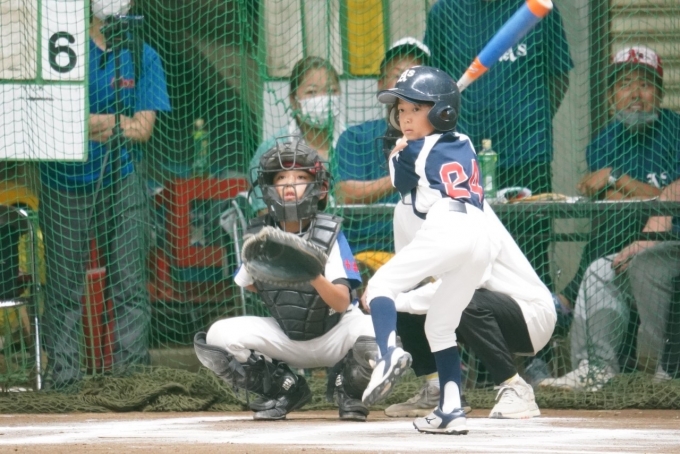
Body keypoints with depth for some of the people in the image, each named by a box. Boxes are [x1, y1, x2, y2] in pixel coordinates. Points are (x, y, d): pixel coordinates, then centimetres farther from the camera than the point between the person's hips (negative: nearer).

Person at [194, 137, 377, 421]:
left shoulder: (329, 234, -19)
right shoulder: (259, 235, -9)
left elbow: (342, 303, -27)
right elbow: (249, 285, 11)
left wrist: (315, 277, -45)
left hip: (334, 336, -3)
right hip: (286, 339, 3)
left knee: (374, 332, -35)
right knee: (219, 336, -18)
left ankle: (347, 387, 1)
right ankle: (286, 389, 6)